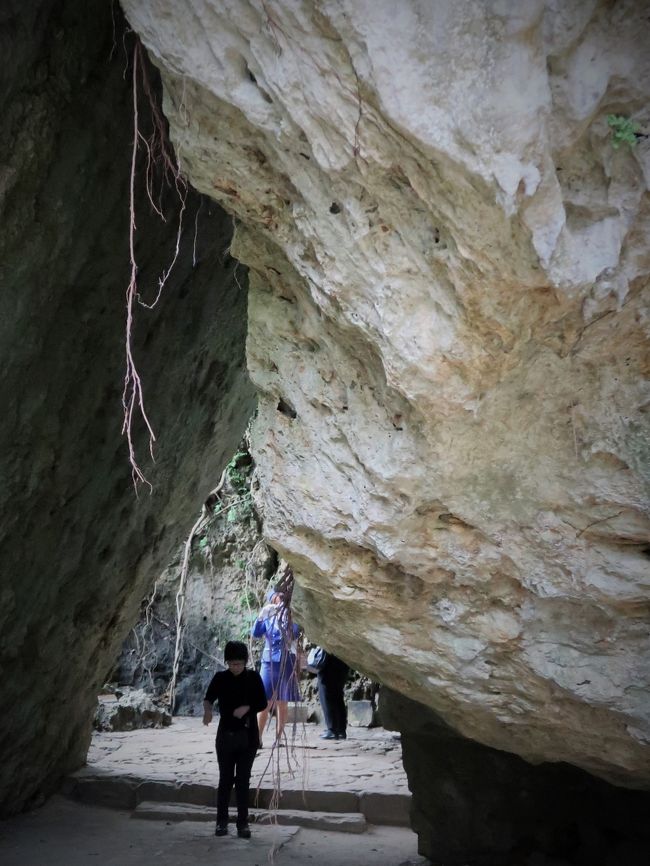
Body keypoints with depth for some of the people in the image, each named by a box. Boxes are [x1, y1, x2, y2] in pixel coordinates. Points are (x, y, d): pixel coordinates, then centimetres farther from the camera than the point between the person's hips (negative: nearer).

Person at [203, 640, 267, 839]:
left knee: (243, 780, 4)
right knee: (225, 779, 4)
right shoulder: (220, 678, -1)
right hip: (226, 735, 0)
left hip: (248, 736, 0)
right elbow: (209, 698, -4)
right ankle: (221, 821, 13)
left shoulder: (253, 677, -1)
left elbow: (263, 703, 1)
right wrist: (208, 710, -27)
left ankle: (243, 822, 10)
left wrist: (247, 707, -18)